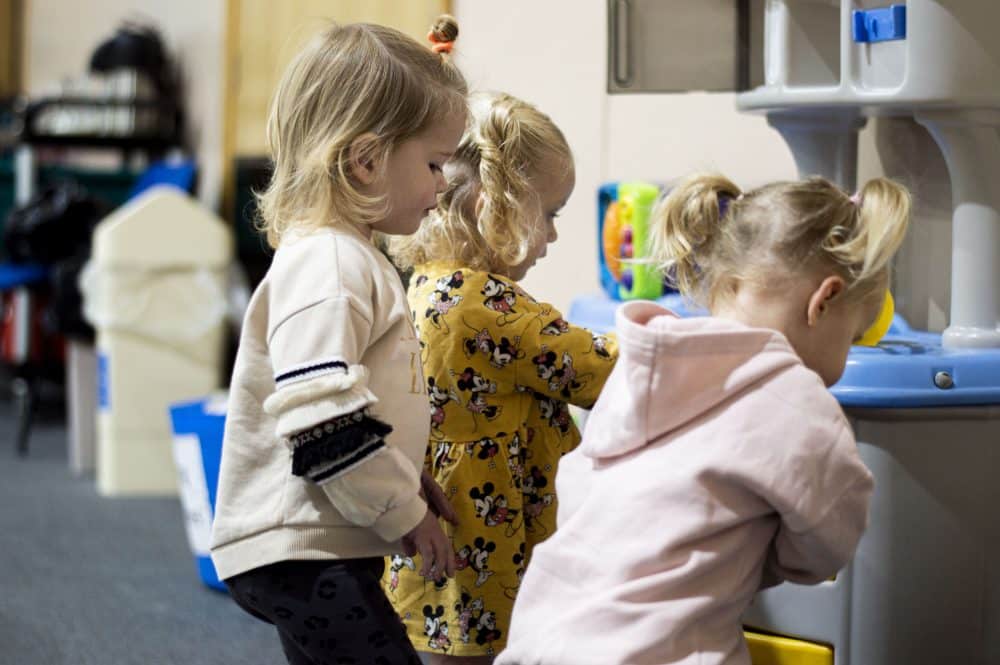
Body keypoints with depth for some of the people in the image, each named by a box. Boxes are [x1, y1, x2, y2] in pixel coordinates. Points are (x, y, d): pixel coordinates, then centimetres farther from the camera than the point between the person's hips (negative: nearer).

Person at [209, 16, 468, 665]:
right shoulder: (326, 264, -17)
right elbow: (324, 422, -25)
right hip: (298, 553, -11)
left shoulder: (353, 258, 17)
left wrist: (409, 484, 19)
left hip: (321, 547, 11)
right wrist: (405, 513, -16)